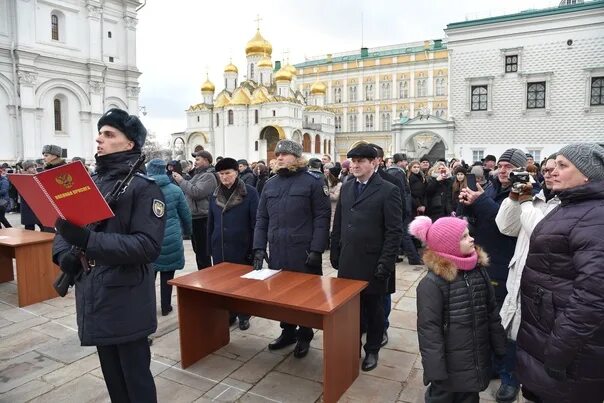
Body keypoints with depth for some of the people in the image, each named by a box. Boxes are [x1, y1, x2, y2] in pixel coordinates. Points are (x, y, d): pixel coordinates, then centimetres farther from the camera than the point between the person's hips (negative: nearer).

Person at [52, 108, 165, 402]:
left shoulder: (143, 187, -13)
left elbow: (149, 245, -22)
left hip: (127, 301, -6)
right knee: (112, 376, 23)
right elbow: (63, 225, 14)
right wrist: (63, 254, -7)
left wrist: (87, 240, -29)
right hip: (94, 298, 7)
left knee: (136, 378, 11)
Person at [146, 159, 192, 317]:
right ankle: (165, 307, 18)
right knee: (167, 274, 9)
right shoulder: (175, 189, -2)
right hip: (170, 239, -1)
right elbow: (186, 215, 5)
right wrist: (187, 231, 22)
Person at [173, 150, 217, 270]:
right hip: (194, 217, 10)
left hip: (201, 219, -10)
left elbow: (196, 192, -24)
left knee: (203, 251, -2)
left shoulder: (208, 176, -14)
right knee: (197, 250, 18)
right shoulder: (198, 174, 18)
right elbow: (189, 191, 20)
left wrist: (181, 181, -14)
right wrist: (179, 180, 5)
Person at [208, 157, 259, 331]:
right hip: (220, 248, 4)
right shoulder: (215, 194, 8)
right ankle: (228, 314, 29)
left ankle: (244, 316, 25)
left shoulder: (250, 192, -8)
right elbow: (210, 222, 13)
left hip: (242, 248, -4)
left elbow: (256, 222, -9)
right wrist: (210, 247, 11)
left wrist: (255, 248, -11)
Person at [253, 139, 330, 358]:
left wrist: (316, 249, -15)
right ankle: (288, 331, 34)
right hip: (277, 252, 5)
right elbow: (261, 219, 11)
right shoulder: (270, 184, 11)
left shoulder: (313, 181, -6)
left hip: (304, 253, -5)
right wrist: (259, 247, 4)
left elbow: (322, 217, -10)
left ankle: (304, 336, 27)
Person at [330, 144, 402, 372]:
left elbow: (394, 231, -11)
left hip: (373, 264, -4)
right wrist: (335, 253, 9)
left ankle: (372, 350, 30)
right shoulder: (346, 188, 9)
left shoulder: (388, 191, -8)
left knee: (373, 308, 12)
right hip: (348, 262, 4)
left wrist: (385, 263, -15)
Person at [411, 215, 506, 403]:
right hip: (450, 363, -6)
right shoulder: (432, 283, -22)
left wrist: (499, 346, 13)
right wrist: (436, 369, -18)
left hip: (478, 359, 6)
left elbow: (492, 312, 9)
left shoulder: (479, 270, -1)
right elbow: (428, 328, -20)